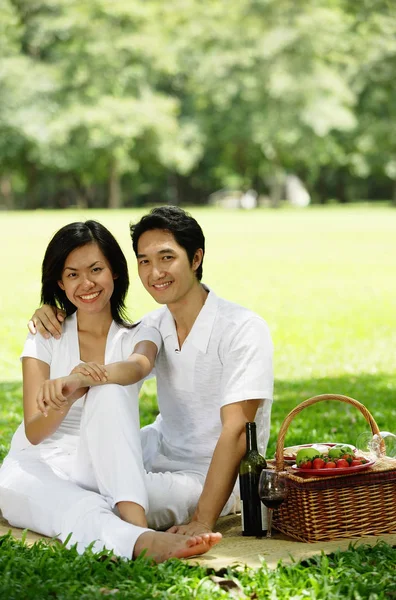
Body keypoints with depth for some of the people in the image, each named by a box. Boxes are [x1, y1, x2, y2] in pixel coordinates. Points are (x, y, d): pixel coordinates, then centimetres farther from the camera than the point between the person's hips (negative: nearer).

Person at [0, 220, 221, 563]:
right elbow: (33, 432, -4)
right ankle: (140, 541, -64)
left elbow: (138, 366, -22)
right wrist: (69, 397, -27)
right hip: (42, 468, 0)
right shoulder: (46, 336, 7)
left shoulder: (140, 335, 6)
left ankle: (135, 520, -46)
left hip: (106, 473, 0)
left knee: (109, 391, -28)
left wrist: (77, 382, -44)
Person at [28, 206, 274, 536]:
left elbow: (235, 429, -24)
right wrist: (49, 318, -10)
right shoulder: (154, 326, 2)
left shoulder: (244, 329, -19)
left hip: (211, 479, -7)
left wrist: (203, 522, -32)